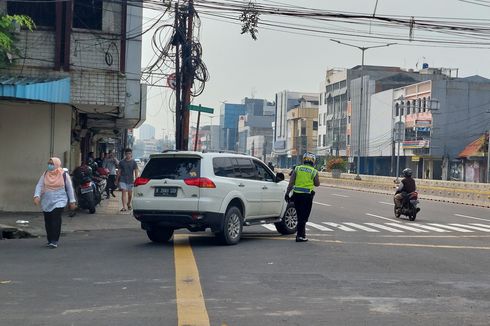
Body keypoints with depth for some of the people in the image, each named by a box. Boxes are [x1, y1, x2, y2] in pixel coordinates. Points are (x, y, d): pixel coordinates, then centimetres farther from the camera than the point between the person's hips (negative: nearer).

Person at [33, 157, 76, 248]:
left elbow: (69, 188, 4)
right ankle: (50, 240, 20)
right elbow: (39, 185, -1)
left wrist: (72, 201, 5)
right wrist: (37, 196, -18)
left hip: (59, 201, -4)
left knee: (56, 220, -16)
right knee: (48, 221, 6)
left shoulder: (64, 175, -3)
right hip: (46, 202, 4)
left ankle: (54, 241, -14)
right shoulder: (45, 174, 5)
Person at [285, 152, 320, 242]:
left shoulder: (297, 169, 3)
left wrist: (287, 193, 2)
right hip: (307, 195, -3)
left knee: (300, 215, 16)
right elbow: (317, 184, 7)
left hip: (296, 194, 3)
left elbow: (291, 183, -1)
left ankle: (302, 232, 26)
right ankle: (300, 236, 0)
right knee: (304, 216, 2)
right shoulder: (314, 172, -2)